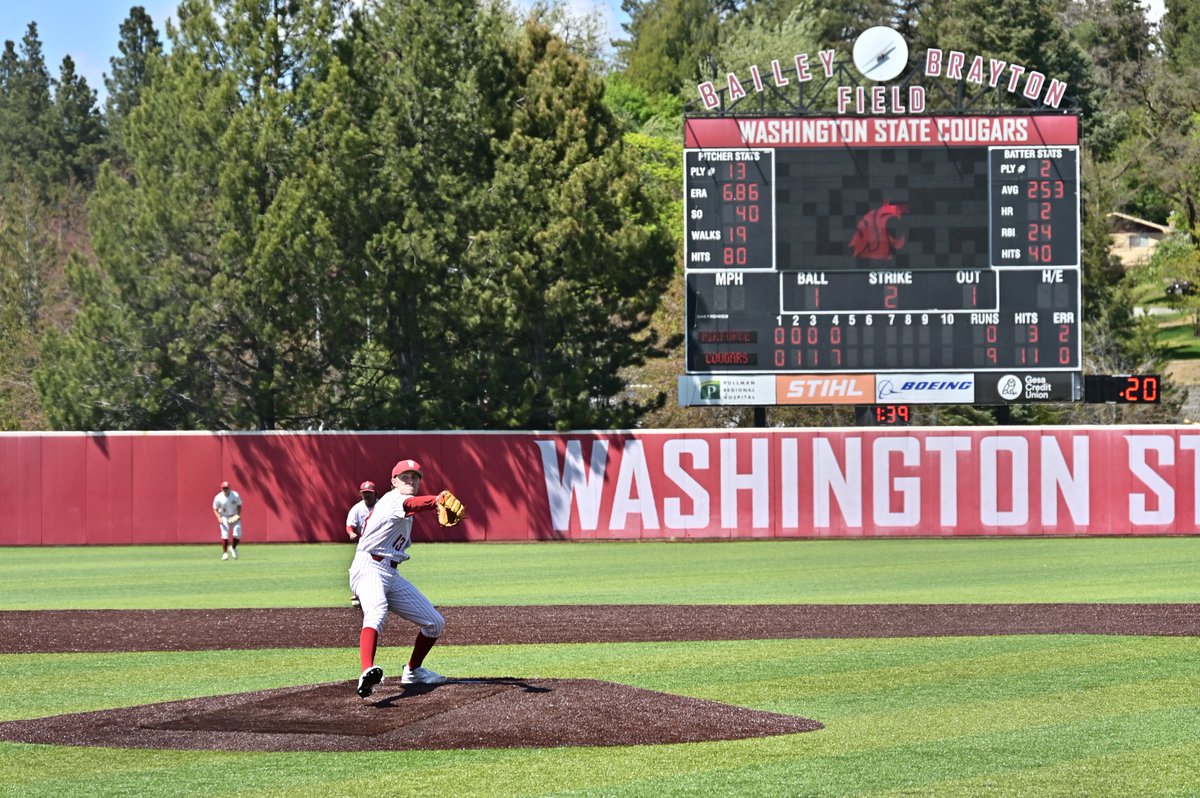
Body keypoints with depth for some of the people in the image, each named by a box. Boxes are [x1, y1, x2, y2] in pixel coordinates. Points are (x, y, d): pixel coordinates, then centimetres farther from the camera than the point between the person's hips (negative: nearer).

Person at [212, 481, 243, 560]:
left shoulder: (235, 495, -12)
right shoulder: (218, 498, -15)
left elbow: (239, 505, 3)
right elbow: (215, 509, -3)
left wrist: (238, 514, -12)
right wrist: (219, 518, -18)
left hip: (234, 517, 2)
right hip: (224, 517, -2)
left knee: (237, 533, -9)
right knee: (225, 534, -15)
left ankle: (233, 548, 19)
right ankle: (225, 553, -4)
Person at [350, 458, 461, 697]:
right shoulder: (393, 500, -13)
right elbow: (410, 505, -35)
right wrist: (436, 500, -55)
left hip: (393, 576, 10)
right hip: (369, 568, -10)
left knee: (435, 623, 11)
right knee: (376, 613, -38)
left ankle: (413, 671, 29)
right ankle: (368, 671, -60)